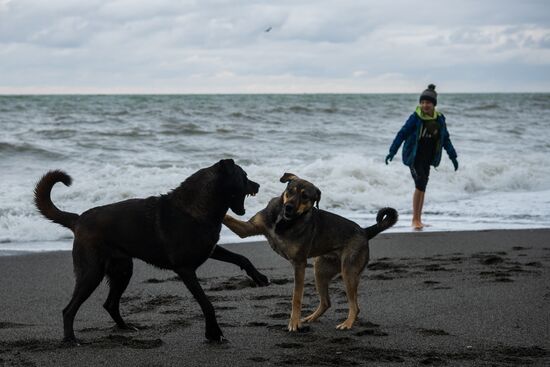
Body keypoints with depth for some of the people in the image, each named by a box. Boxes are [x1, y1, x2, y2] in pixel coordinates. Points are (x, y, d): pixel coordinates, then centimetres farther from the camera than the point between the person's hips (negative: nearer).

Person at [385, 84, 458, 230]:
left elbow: (446, 139, 14)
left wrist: (453, 157, 15)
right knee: (420, 184, -16)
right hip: (414, 157, -5)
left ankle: (418, 219, 21)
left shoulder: (439, 119, 2)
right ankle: (415, 219, -10)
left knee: (422, 186, 11)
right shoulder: (415, 118, -12)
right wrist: (392, 152, -15)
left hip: (427, 158, 5)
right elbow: (402, 134, -10)